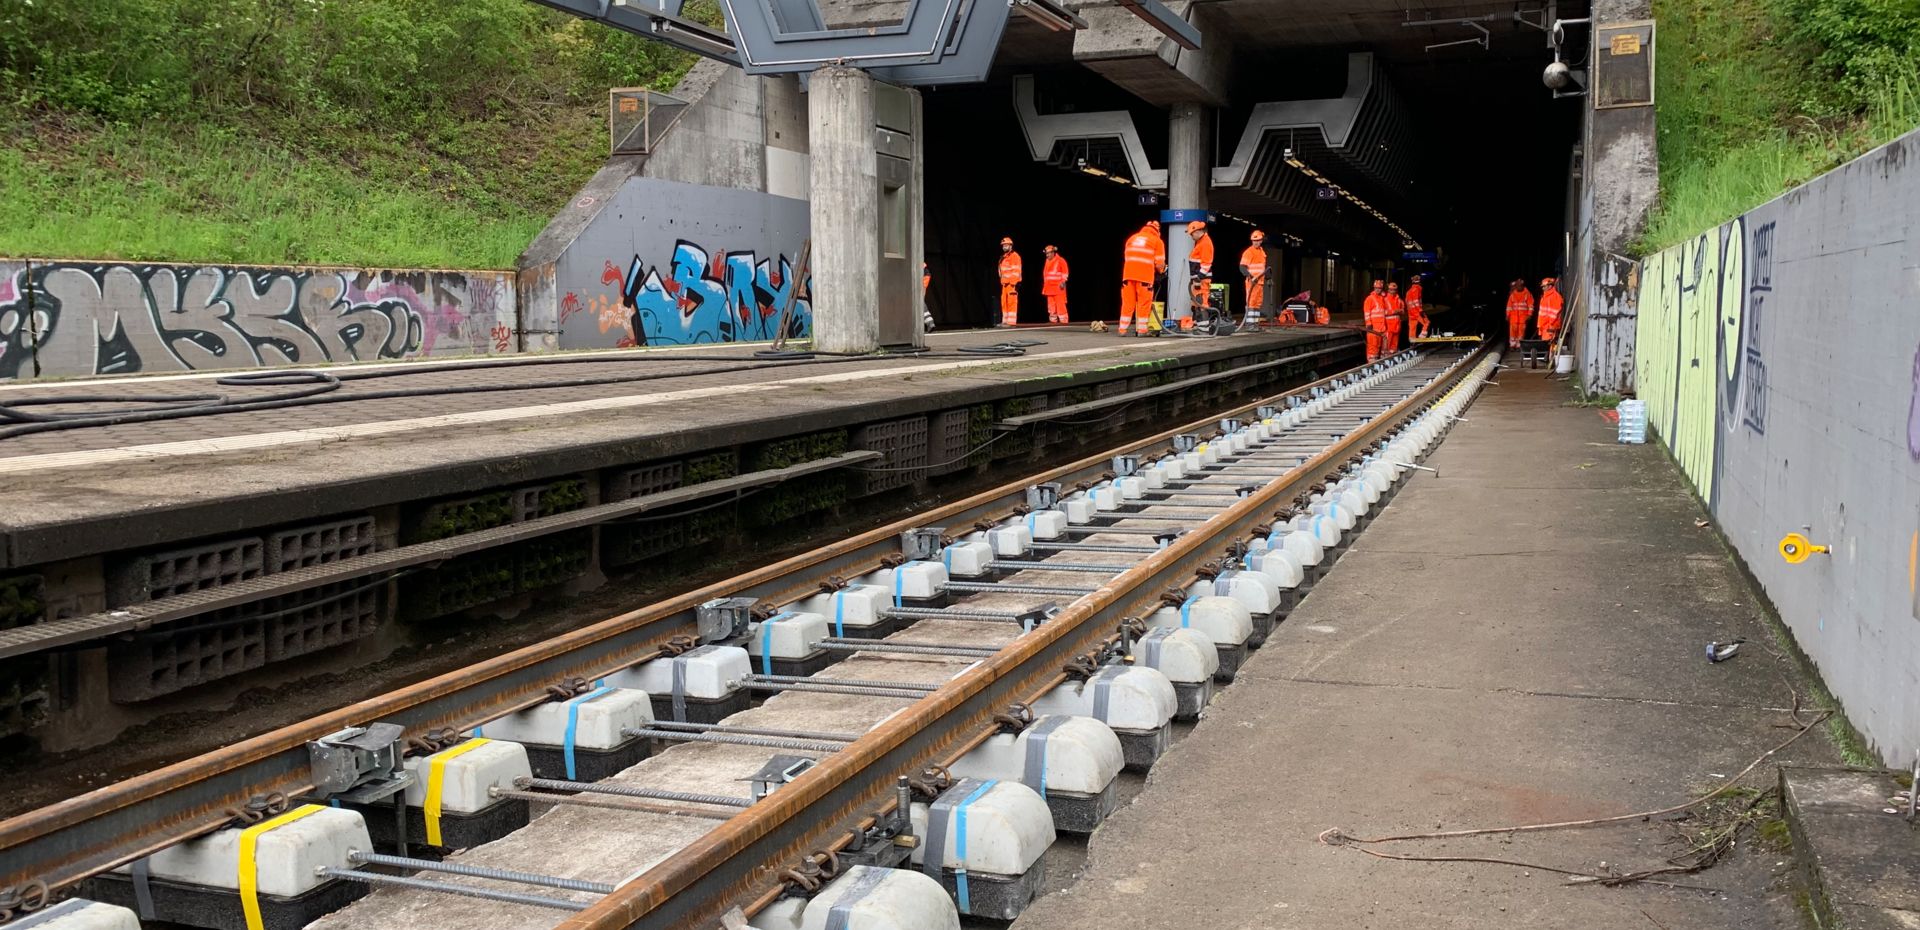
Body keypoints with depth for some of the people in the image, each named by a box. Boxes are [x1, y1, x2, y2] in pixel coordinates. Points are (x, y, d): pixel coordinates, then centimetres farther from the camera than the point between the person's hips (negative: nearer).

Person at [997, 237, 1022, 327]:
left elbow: (1016, 270, -13)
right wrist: (1002, 281, 21)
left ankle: (1011, 321, -10)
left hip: (1012, 283, -9)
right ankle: (1005, 321, 14)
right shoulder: (1003, 257, 20)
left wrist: (1015, 283, -19)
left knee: (1011, 302, -9)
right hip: (1005, 283, 9)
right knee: (1004, 302, 9)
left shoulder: (1015, 256, -7)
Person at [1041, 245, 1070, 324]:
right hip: (1050, 289, 7)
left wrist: (1063, 282, -19)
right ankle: (1053, 322, 12)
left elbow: (1065, 273, -7)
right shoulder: (1047, 262, 17)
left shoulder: (1060, 261, -4)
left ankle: (1064, 322, -8)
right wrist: (1045, 287, 19)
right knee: (1051, 308, 7)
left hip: (1058, 288, -7)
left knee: (1060, 306, -10)